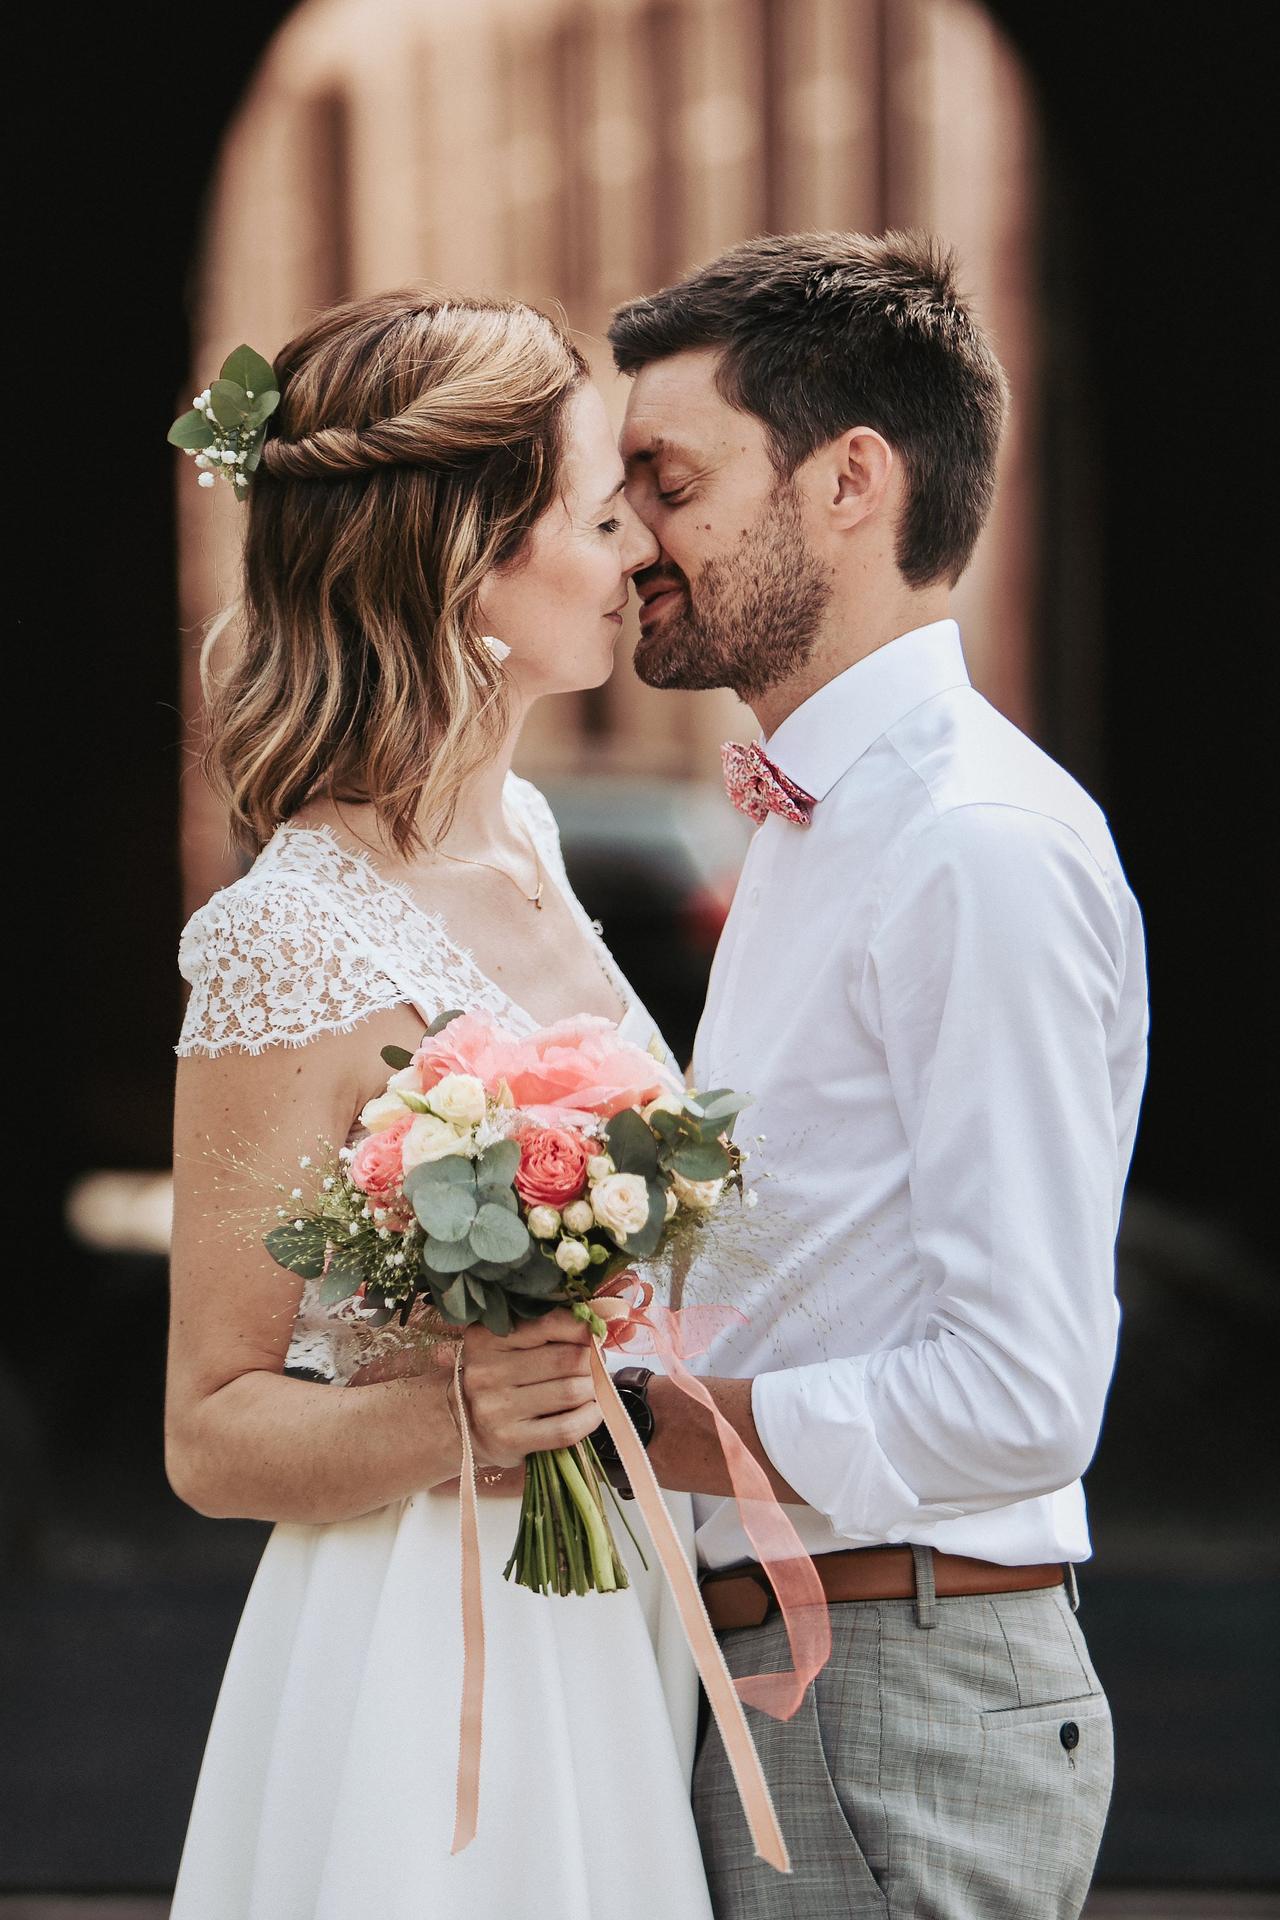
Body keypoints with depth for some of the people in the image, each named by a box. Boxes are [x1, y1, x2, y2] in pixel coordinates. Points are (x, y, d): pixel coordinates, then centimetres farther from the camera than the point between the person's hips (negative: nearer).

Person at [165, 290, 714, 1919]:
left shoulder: (523, 833, 6)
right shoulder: (294, 939, -18)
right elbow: (211, 1433, -13)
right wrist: (446, 1418, -30)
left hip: (617, 1646, 8)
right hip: (429, 1673, -8)